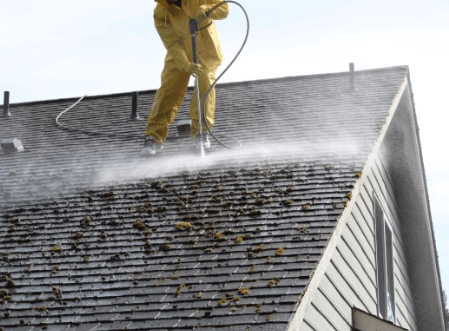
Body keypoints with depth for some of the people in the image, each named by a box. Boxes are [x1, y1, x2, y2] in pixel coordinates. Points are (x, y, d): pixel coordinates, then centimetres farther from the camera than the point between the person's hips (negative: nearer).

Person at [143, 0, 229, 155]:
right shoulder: (161, 14, -18)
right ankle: (154, 136, -9)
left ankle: (201, 131, 1)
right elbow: (172, 44, -23)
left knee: (205, 86, -13)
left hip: (207, 52, 1)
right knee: (169, 90, -10)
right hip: (179, 55, 0)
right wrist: (186, 65, -38)